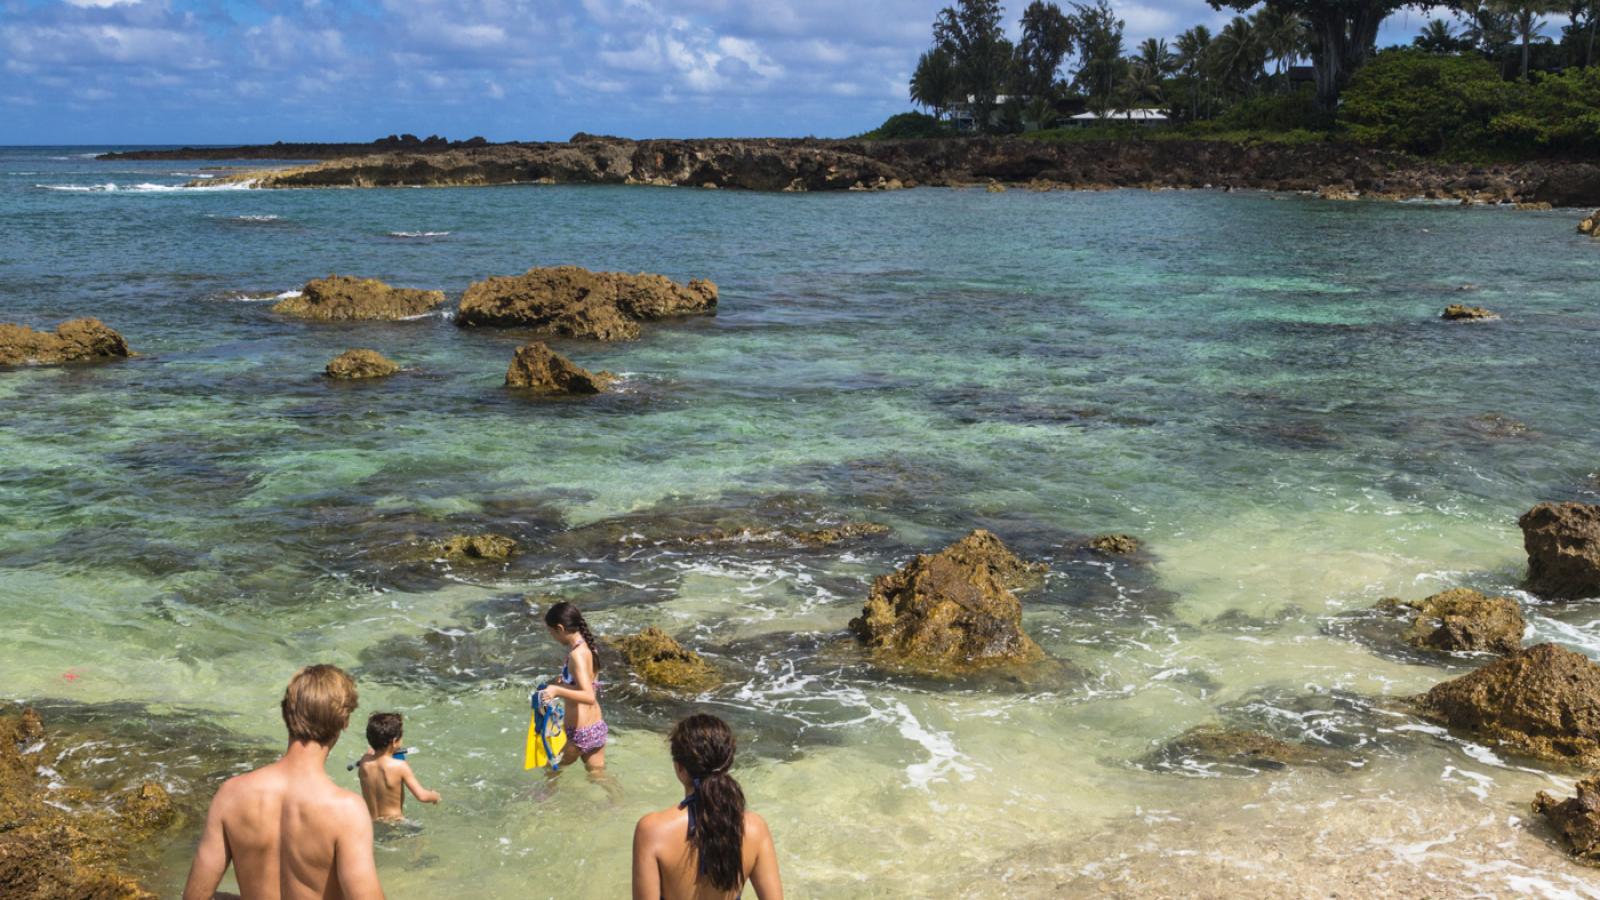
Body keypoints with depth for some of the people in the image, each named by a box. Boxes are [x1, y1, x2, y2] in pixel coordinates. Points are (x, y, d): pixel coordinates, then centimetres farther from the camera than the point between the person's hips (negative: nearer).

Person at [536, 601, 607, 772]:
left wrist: (558, 691, -44)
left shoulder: (576, 654, -23)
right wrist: (561, 685, 22)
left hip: (578, 732, -8)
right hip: (597, 726, 8)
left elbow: (589, 697, -33)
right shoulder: (588, 647, 4)